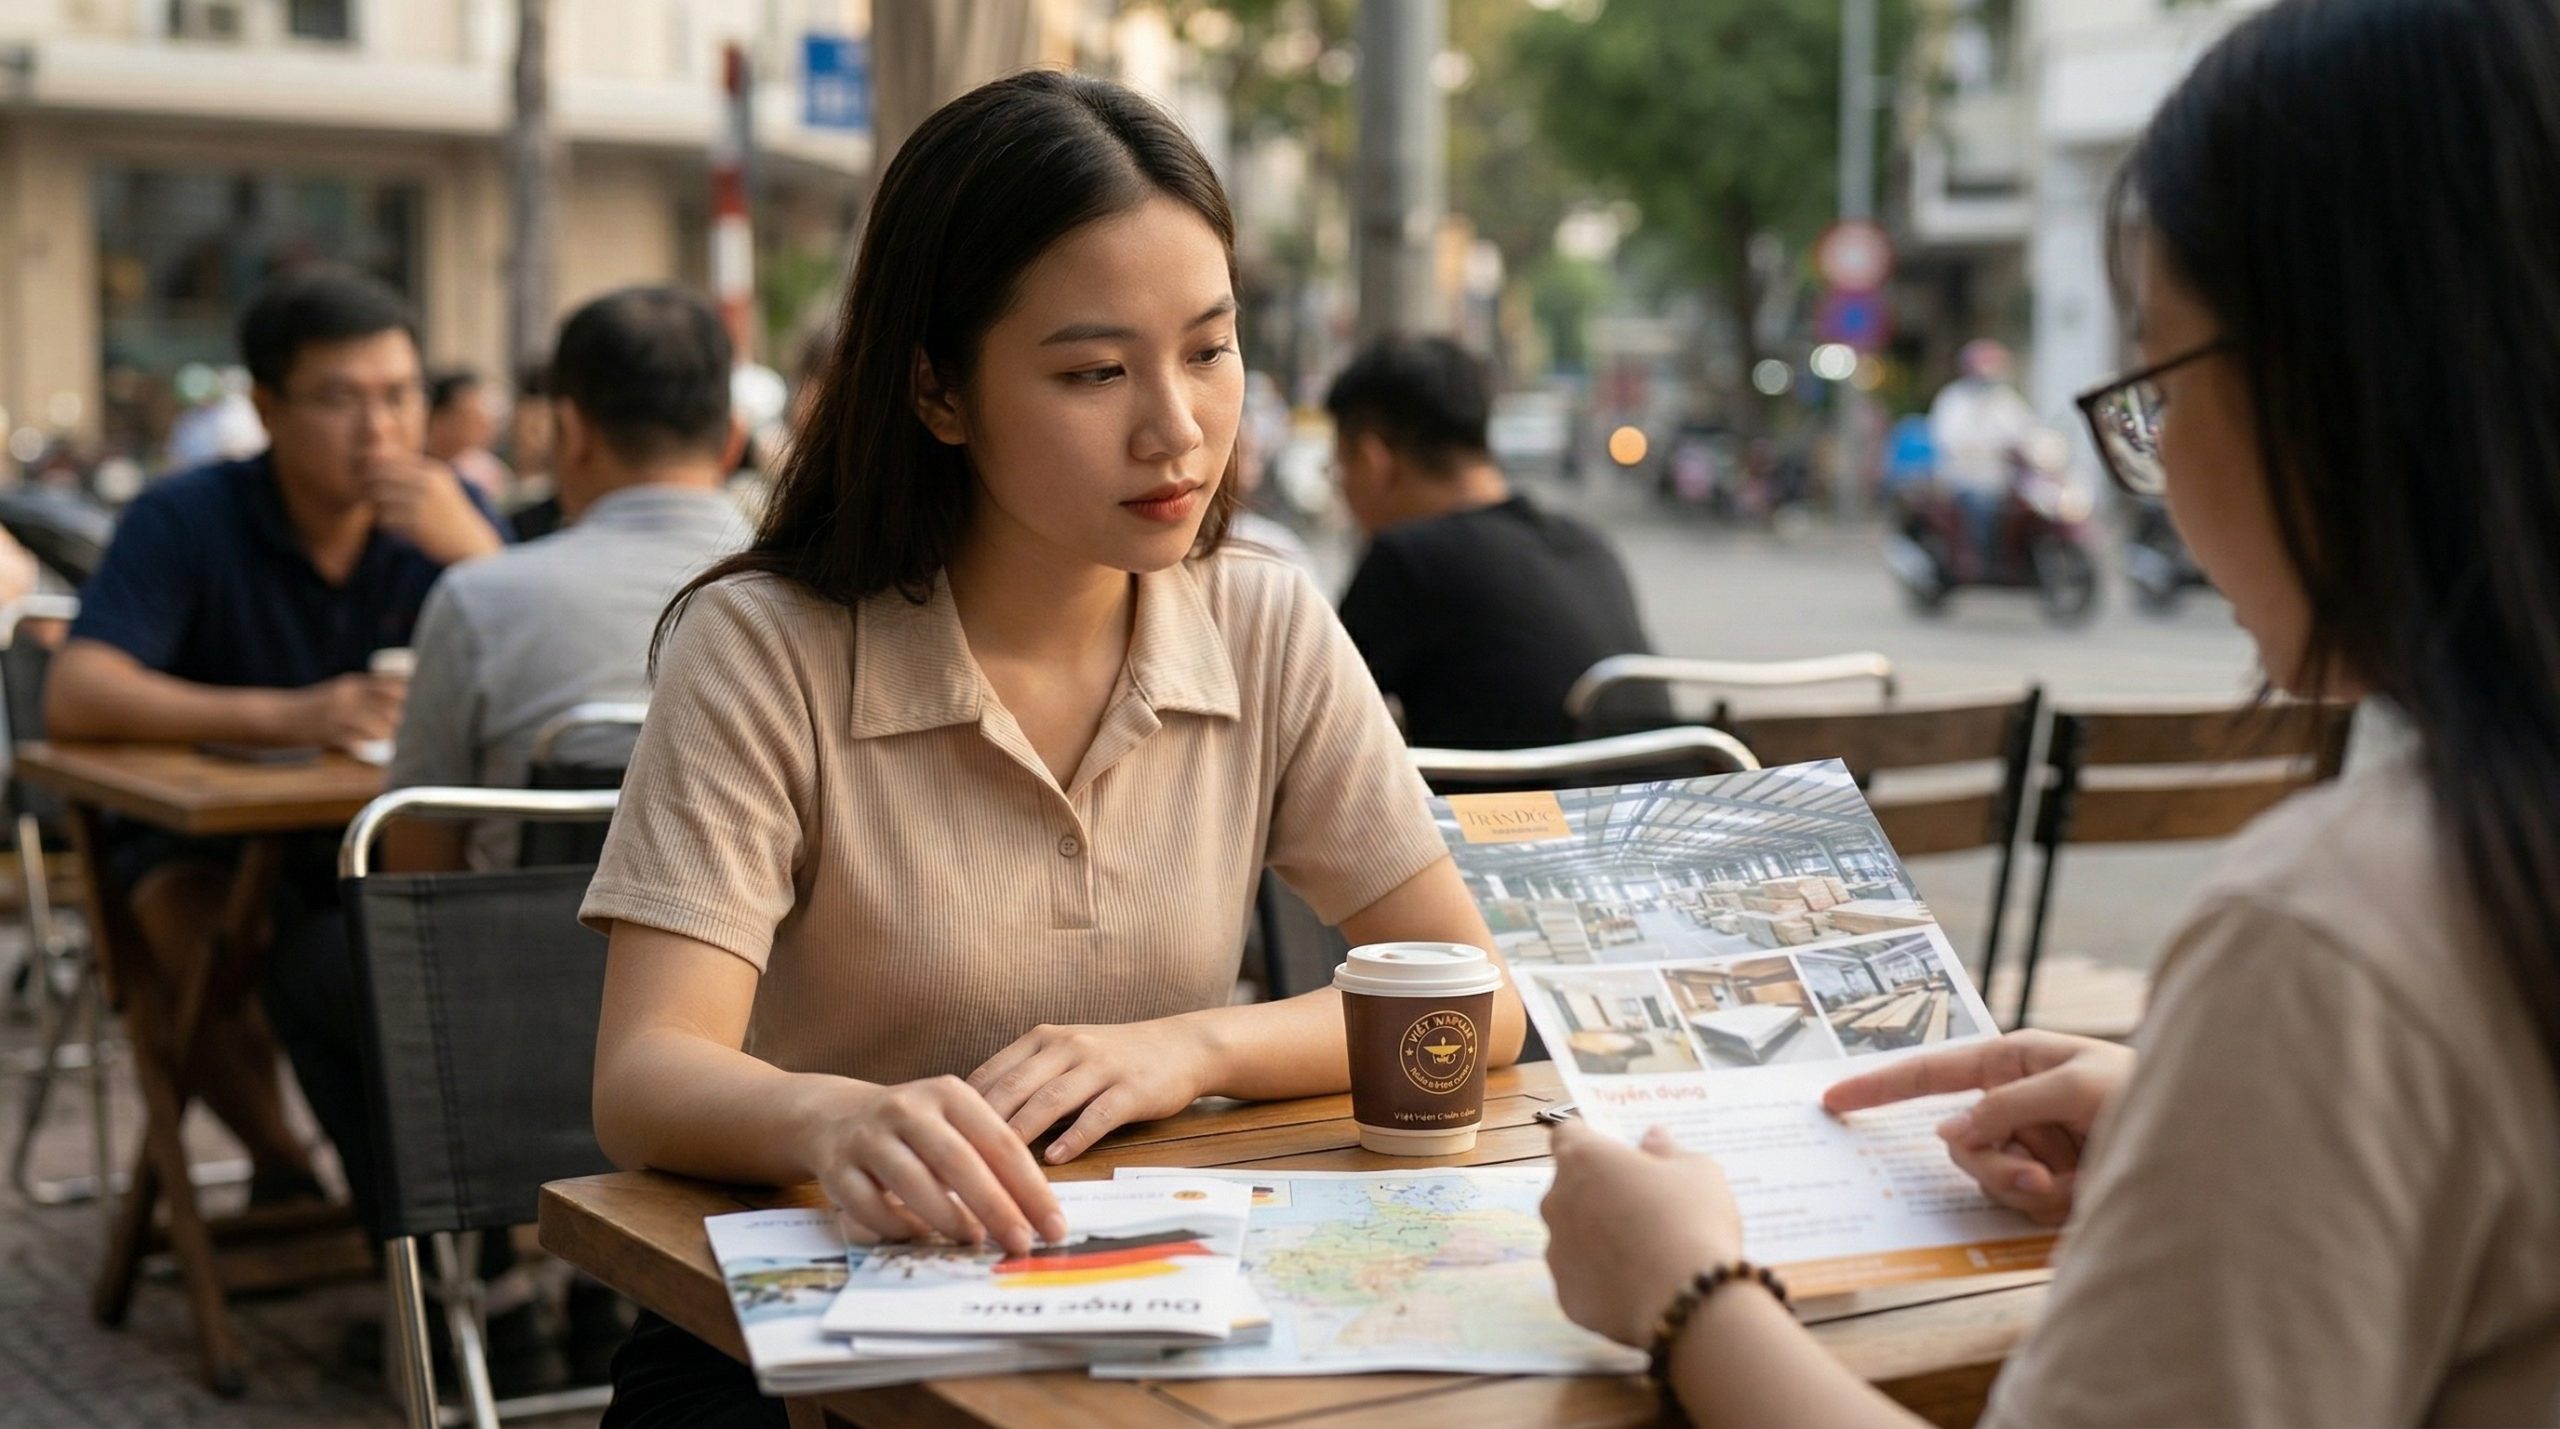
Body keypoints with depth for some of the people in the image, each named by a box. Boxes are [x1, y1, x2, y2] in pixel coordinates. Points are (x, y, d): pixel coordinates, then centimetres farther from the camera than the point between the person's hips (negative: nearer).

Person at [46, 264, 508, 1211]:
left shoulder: (450, 519, -3)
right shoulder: (185, 521, -11)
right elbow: (75, 696, -26)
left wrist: (475, 553, -30)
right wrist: (280, 716, -39)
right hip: (205, 841, -1)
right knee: (191, 935, -33)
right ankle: (279, 1161, -5)